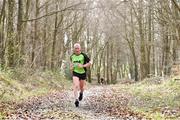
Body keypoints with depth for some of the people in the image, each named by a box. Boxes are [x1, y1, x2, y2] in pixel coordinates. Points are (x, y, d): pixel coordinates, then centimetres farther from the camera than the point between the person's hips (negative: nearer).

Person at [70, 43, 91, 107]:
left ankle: (81, 93, 50)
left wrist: (83, 66, -22)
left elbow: (89, 63, -8)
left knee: (81, 87, 15)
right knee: (76, 86, -20)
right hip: (75, 73, 1)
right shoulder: (72, 56, 1)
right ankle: (76, 100, -25)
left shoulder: (83, 55, -12)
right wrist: (71, 67, 3)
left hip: (83, 73, -1)